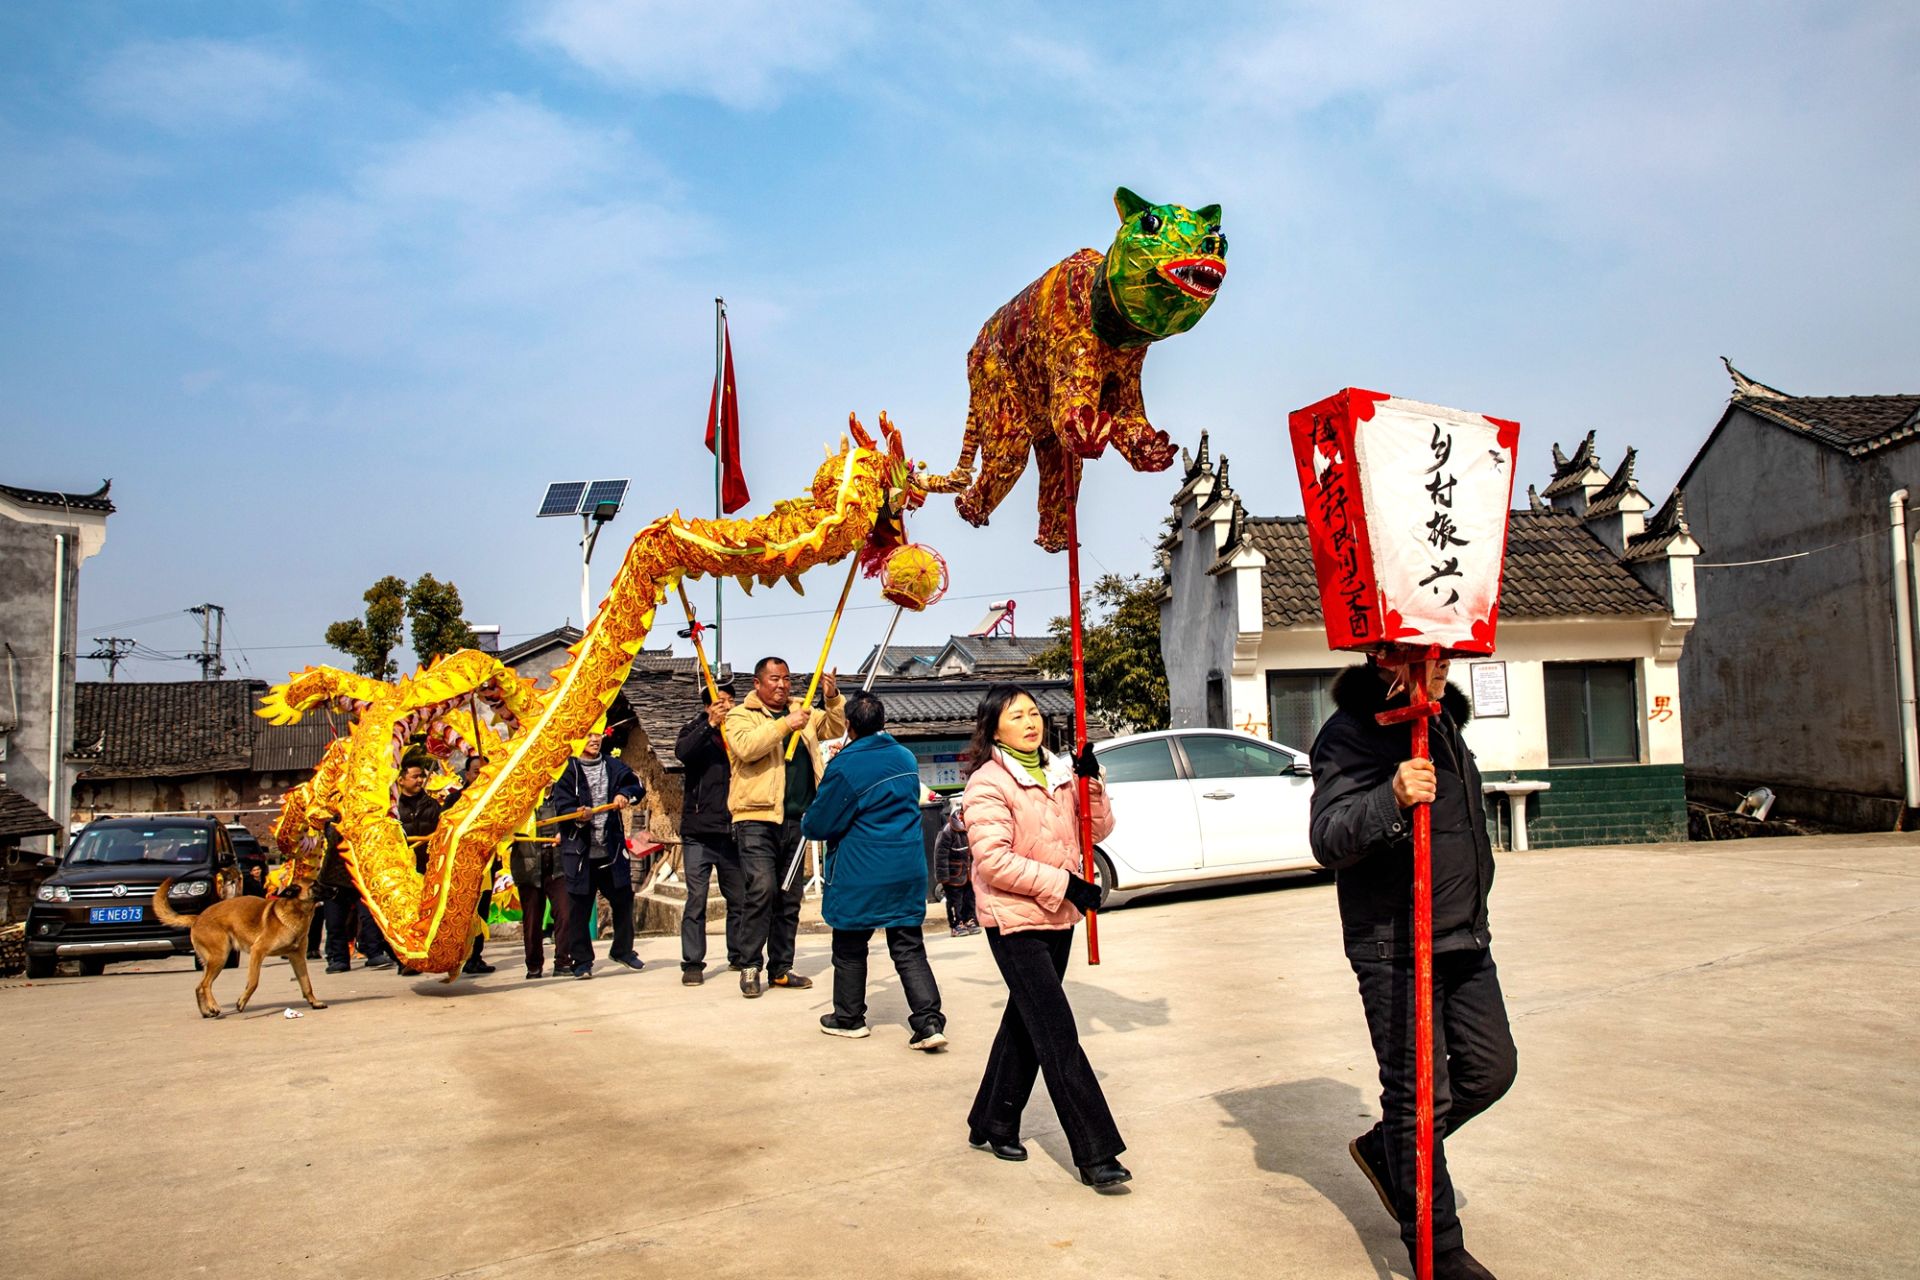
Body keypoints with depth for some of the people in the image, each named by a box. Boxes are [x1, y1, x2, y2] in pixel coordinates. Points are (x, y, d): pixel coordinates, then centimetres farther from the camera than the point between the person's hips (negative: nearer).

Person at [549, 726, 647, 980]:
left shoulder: (614, 766, 9)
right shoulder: (568, 770, -3)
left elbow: (638, 786, 10)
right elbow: (562, 806, -10)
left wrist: (625, 794, -11)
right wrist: (577, 816, -31)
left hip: (612, 848, 4)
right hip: (579, 851, -4)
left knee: (623, 899, 10)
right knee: (579, 907, 0)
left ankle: (622, 950, 29)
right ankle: (581, 961, 12)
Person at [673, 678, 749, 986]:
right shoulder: (695, 730, 5)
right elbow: (682, 752, -17)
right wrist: (710, 725, -23)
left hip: (732, 831, 2)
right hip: (699, 833, -2)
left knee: (739, 898, 9)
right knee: (696, 899, -3)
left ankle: (739, 955, 22)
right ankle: (692, 963, 4)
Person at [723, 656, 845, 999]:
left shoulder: (802, 713, 17)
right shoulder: (741, 715, 1)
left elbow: (835, 729, 16)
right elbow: (746, 747, -18)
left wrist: (833, 699, -1)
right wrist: (785, 725, -23)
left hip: (794, 821, 6)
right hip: (757, 819, -6)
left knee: (790, 898, 10)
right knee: (762, 889, -18)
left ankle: (781, 968, 19)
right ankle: (750, 967, -7)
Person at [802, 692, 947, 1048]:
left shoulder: (844, 766, -15)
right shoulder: (907, 758, 7)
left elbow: (818, 824, -10)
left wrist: (805, 825, 14)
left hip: (860, 873, -5)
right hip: (908, 870, 6)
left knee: (849, 947, 13)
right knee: (909, 947, 7)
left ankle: (849, 1018, 25)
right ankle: (929, 1021, -3)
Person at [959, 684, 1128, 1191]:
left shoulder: (1059, 772, 10)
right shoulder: (988, 783, -13)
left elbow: (1098, 831, 9)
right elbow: (994, 861, -20)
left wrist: (1090, 781, -6)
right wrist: (1064, 883, -21)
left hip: (1057, 918, 8)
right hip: (1014, 921, -8)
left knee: (1026, 1024, 17)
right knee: (1057, 1033, -10)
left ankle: (993, 1124, 32)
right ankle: (1095, 1153, -6)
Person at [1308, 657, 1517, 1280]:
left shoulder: (1442, 720, 15)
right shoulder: (1352, 731, -14)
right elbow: (1328, 839, -26)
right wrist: (1390, 800, -42)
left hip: (1464, 937, 9)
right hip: (1395, 946, -9)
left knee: (1490, 1069, 14)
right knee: (1420, 1093, -2)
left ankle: (1384, 1148, 35)